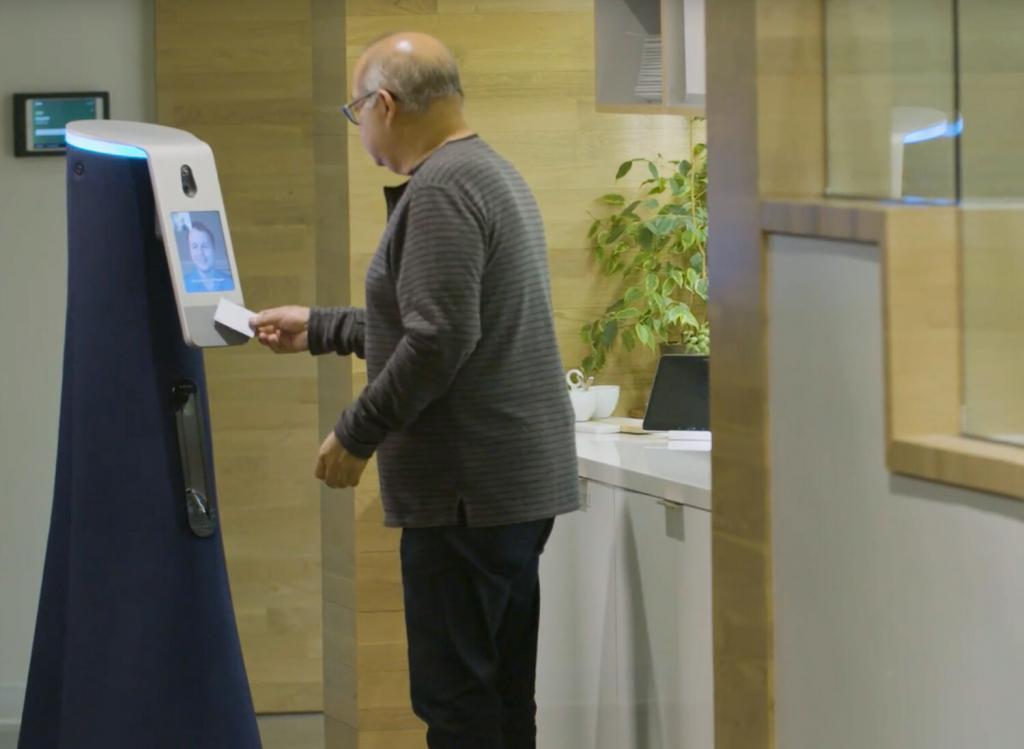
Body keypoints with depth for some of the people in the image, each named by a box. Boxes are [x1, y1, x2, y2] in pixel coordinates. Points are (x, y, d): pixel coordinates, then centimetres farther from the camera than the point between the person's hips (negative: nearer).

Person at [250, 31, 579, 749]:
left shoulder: (439, 191, -14)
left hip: (469, 491, -10)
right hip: (522, 478, 10)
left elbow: (439, 340, -22)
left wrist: (357, 434, -13)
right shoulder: (490, 172, 18)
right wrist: (318, 328, 32)